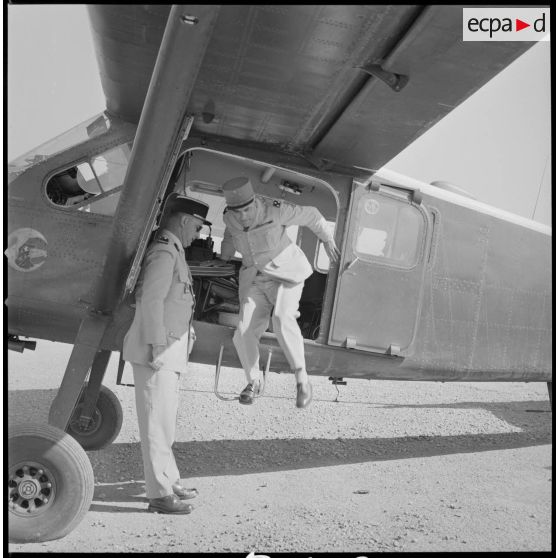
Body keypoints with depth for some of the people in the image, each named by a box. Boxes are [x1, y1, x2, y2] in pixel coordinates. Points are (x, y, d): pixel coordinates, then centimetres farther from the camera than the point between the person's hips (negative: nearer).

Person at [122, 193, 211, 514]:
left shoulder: (173, 252, 17)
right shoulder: (164, 252, -14)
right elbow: (151, 300, -21)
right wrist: (157, 345, -23)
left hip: (169, 351, 10)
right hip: (158, 351, -10)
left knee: (165, 421, 17)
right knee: (157, 422, -3)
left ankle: (169, 482, 29)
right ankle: (160, 494, 5)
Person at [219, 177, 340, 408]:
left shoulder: (274, 211, -20)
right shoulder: (230, 218, -6)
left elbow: (311, 215, -4)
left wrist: (328, 240, 8)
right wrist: (222, 261, 25)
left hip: (286, 274, -4)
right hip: (255, 279, 4)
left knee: (282, 319, -31)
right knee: (244, 333, -10)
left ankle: (302, 380, -18)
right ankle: (254, 381, 17)